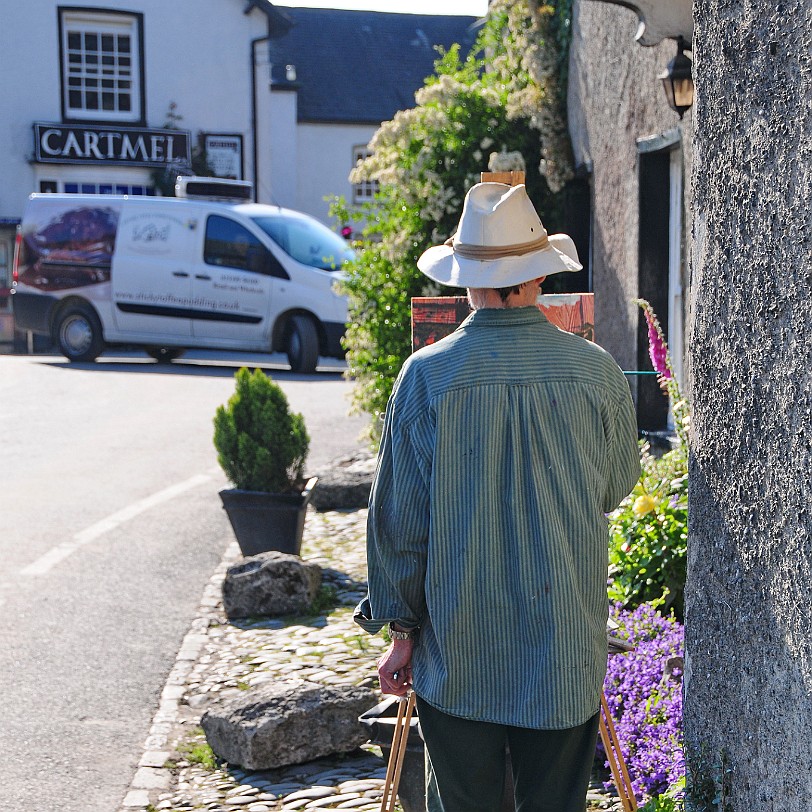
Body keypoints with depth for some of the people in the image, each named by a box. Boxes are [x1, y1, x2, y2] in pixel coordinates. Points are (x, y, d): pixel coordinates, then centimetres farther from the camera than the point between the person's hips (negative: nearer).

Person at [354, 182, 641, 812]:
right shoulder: (596, 371, -5)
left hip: (457, 657, -1)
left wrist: (401, 626, 7)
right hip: (567, 650, 1)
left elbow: (398, 517, -4)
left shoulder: (427, 375, -9)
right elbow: (618, 486, 11)